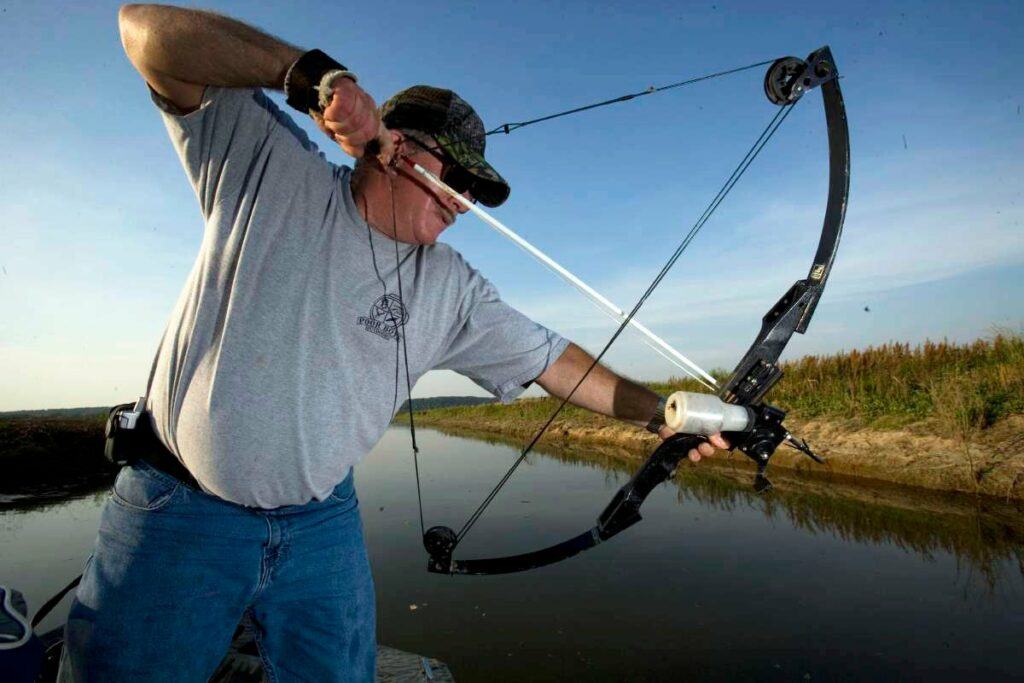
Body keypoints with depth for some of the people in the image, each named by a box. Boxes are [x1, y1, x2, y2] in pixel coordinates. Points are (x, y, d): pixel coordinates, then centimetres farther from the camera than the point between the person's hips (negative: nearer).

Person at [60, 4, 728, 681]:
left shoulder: (450, 287, 1)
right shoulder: (273, 168, -6)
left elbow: (550, 359, 4)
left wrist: (658, 410, -1)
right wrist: (315, 74, -24)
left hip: (324, 524, 3)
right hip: (177, 511, -2)